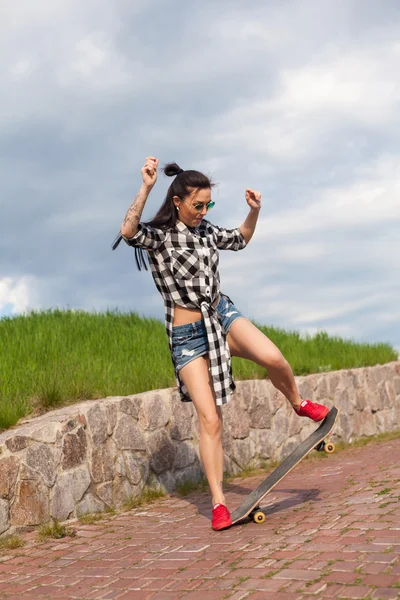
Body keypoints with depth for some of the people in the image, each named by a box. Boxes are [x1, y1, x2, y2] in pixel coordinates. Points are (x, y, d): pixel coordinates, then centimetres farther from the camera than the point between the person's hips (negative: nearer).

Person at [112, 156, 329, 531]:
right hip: (186, 335, -4)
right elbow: (128, 232, -34)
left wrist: (254, 211, 6)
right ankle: (218, 503, 2)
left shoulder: (206, 231, 6)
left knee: (272, 357, -26)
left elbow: (240, 240, 24)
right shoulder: (157, 236, -11)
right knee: (209, 419, -8)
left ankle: (299, 404, 7)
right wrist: (146, 187, -39)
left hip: (222, 314, 4)